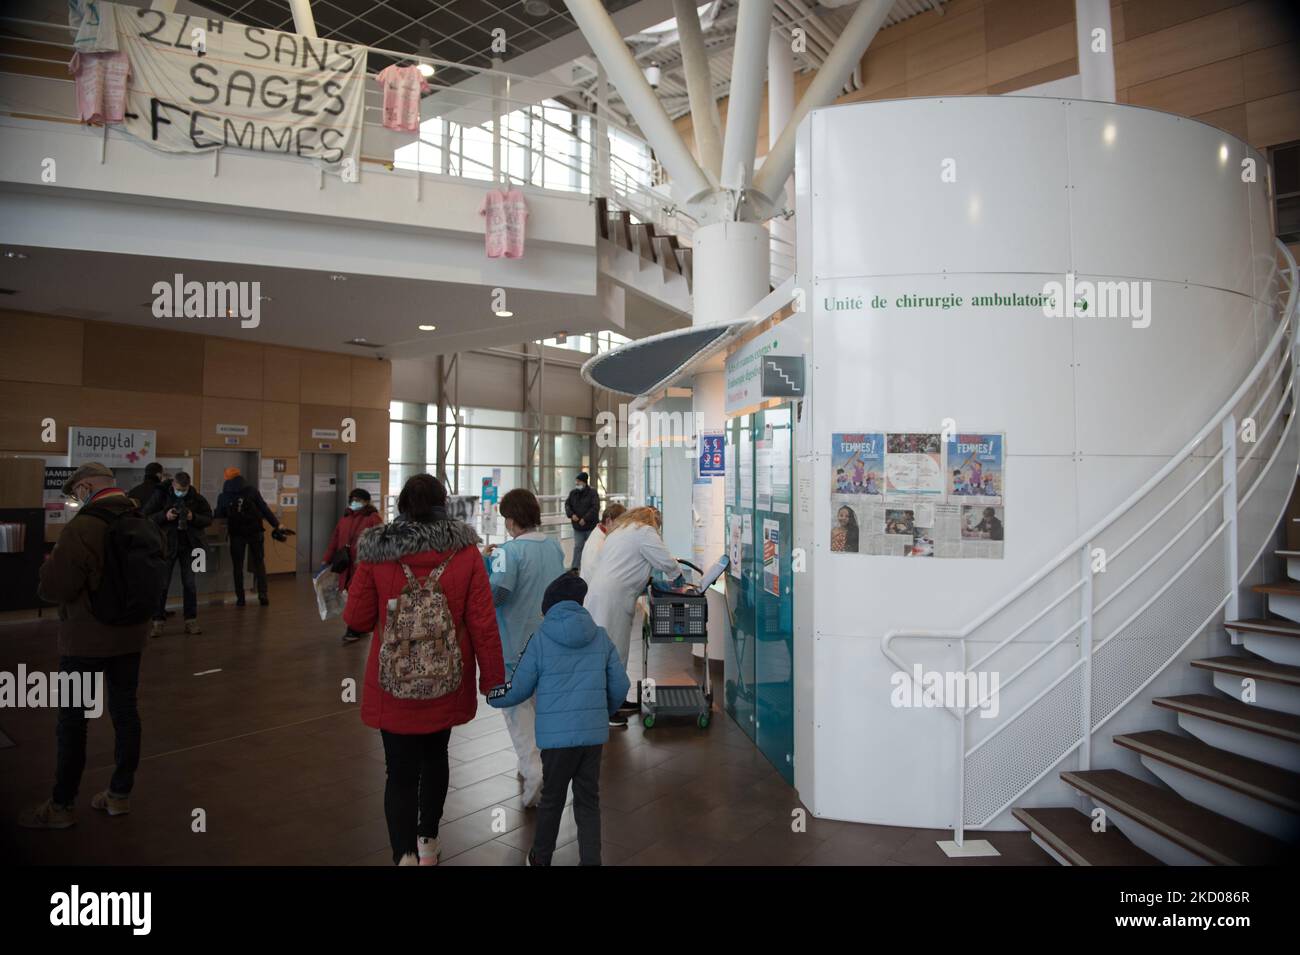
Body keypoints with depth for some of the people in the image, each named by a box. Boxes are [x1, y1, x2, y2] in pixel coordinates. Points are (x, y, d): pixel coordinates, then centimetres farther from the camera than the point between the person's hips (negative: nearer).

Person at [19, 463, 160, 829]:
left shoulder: (82, 528, -20)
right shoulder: (146, 524, 3)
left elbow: (53, 588, -19)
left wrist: (50, 564, -1)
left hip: (86, 640, -6)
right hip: (130, 636, 6)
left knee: (72, 721, 6)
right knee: (125, 711, 13)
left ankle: (61, 806, 17)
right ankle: (121, 793, 24)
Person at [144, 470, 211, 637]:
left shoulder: (197, 498, -2)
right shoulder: (161, 496, -7)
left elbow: (208, 518, 1)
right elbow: (145, 516, -7)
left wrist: (194, 517, -18)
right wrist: (164, 515, -23)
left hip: (189, 546, 2)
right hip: (167, 545, -1)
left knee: (189, 584, 7)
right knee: (162, 585, 2)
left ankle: (191, 621, 14)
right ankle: (158, 622, 10)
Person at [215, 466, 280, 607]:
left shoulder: (223, 497, -2)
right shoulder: (252, 491, -7)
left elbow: (219, 516, 7)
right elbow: (264, 509, -8)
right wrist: (277, 524, -4)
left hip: (236, 534, 1)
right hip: (255, 532, -1)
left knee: (237, 565, 10)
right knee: (259, 563, 9)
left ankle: (240, 598, 8)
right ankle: (262, 594, -3)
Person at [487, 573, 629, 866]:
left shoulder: (540, 640, -5)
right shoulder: (601, 637, 3)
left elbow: (518, 689, 0)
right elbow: (619, 686, 5)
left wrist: (492, 696, 21)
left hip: (557, 735, -2)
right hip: (594, 733, 2)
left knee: (552, 798, 17)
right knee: (588, 801, 13)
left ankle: (540, 858, 34)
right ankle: (591, 860, 14)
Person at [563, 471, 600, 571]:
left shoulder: (592, 492, -9)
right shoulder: (573, 493, 6)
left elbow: (595, 507, -16)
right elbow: (567, 504, 8)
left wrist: (585, 519, -20)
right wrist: (571, 514, -11)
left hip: (591, 525, -4)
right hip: (577, 526, 4)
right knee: (577, 546, 2)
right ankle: (575, 567, 3)